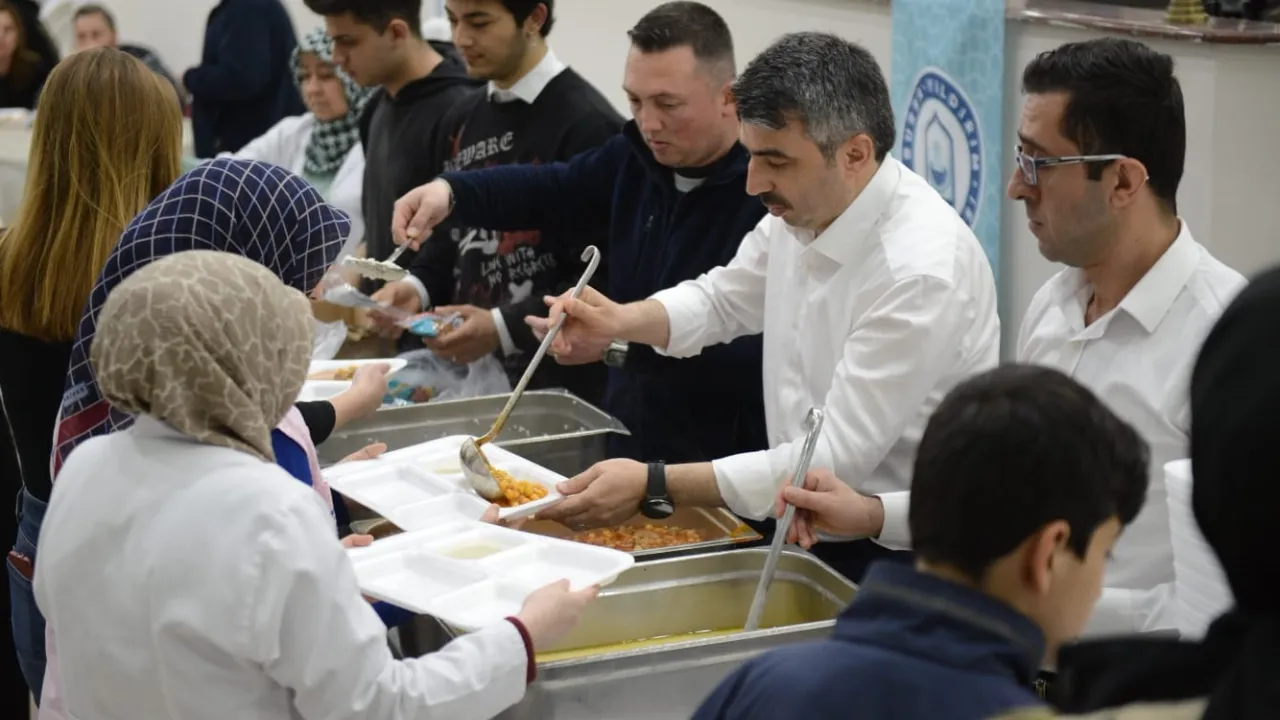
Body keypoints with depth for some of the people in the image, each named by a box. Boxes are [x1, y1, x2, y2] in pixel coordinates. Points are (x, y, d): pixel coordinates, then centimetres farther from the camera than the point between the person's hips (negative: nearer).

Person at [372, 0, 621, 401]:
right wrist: (418, 288, 0)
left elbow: (604, 277, -17)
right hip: (471, 374, 7)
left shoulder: (586, 125, -14)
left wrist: (503, 328, -23)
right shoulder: (464, 120, 10)